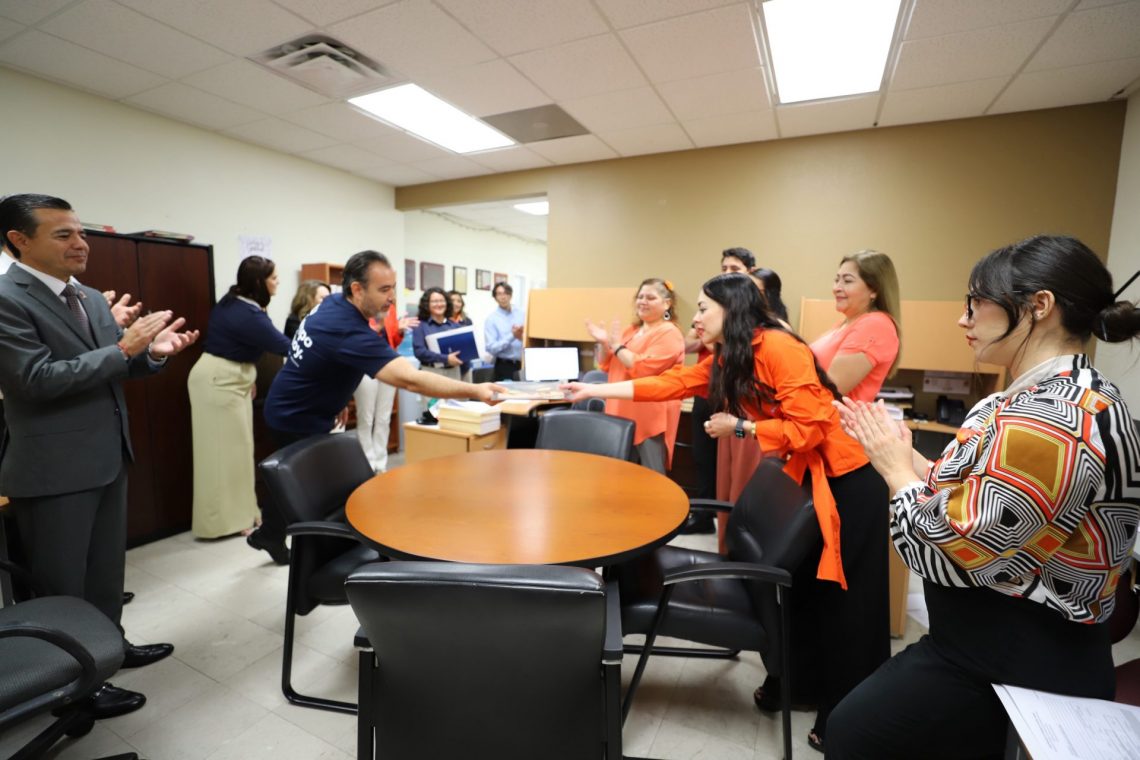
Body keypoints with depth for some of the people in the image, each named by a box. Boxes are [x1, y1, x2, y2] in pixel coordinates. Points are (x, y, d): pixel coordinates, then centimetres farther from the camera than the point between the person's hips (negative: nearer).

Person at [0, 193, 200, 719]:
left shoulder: (91, 297, 9)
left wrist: (151, 351, -8)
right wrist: (125, 346, -25)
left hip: (108, 457, 8)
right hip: (54, 468, -8)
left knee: (107, 568, 22)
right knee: (60, 583, 10)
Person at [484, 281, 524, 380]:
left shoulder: (521, 314, 7)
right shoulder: (492, 319, -4)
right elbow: (491, 348, -13)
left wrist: (523, 337, -13)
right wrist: (512, 336, -17)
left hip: (524, 364, 4)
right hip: (504, 366, -3)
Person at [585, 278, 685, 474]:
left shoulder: (669, 334, -10)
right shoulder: (631, 330, 14)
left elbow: (642, 369, -20)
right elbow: (607, 366, 18)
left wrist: (617, 345, -13)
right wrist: (604, 343, 0)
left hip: (651, 419, -8)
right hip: (623, 414, 8)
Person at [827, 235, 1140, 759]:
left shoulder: (1050, 420, -29)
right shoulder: (1070, 395, 6)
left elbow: (949, 553, -26)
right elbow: (970, 503, 8)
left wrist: (896, 470, -12)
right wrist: (904, 454, -1)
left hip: (1015, 667, -9)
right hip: (998, 640, 9)